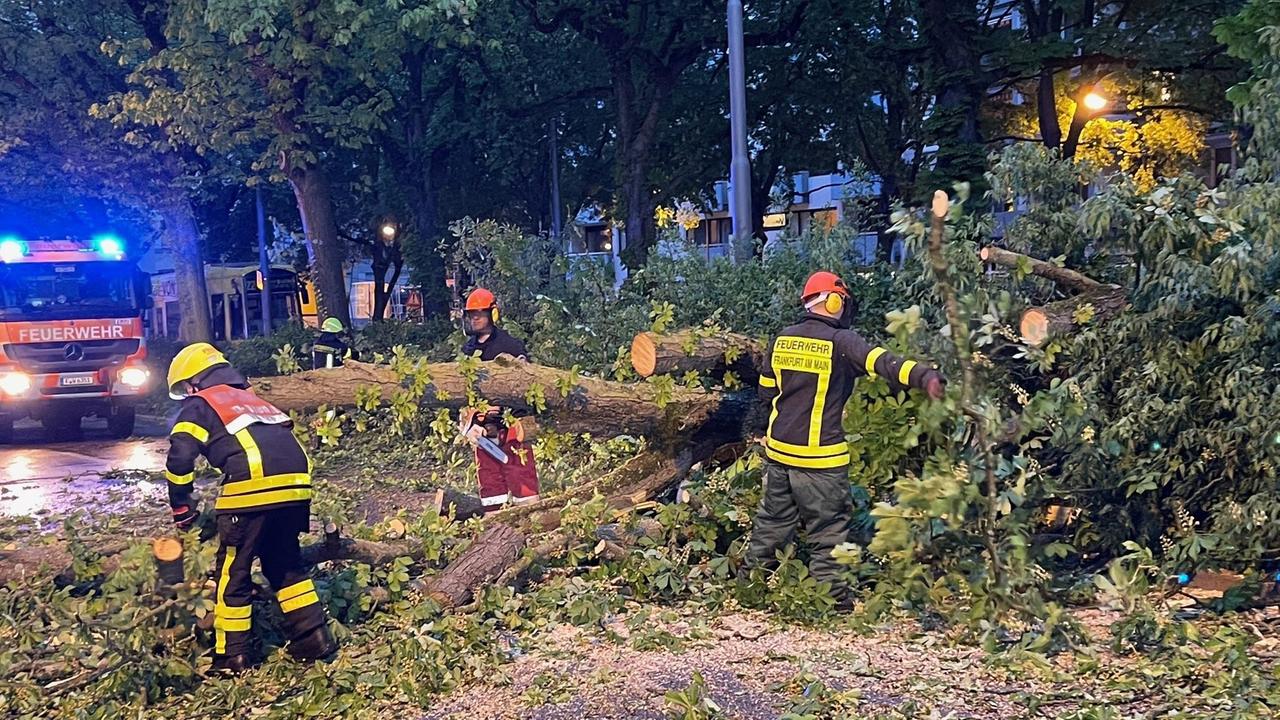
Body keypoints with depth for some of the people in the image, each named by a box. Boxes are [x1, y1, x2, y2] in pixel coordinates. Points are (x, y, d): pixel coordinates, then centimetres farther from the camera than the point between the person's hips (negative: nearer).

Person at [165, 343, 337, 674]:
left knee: (232, 572, 8)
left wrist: (182, 508, 12)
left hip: (252, 487, -6)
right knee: (286, 563, 23)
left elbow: (179, 458, 1)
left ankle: (231, 657, 14)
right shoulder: (253, 399, 35)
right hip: (296, 483, 6)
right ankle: (314, 639, 20)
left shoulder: (199, 404, 15)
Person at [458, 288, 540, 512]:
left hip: (509, 421, -7)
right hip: (481, 426, 7)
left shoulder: (510, 345, -7)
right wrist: (464, 418, 9)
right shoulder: (468, 349, 14)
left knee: (520, 472, -6)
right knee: (488, 477, 10)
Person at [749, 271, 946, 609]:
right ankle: (832, 596, 9)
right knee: (828, 528, 5)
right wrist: (924, 376, -41)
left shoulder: (782, 340, 5)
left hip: (779, 450, 6)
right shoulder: (842, 341, -13)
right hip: (819, 456, -6)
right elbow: (882, 362, -29)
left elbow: (766, 390, 14)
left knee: (773, 519, 20)